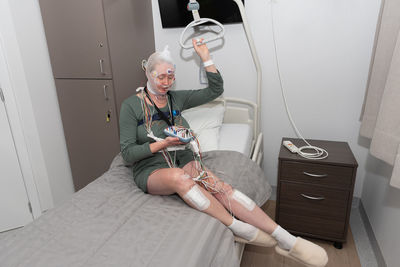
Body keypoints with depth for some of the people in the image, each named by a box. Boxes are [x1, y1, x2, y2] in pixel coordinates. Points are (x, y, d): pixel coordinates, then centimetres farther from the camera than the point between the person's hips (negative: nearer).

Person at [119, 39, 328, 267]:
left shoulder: (176, 98, 8)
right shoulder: (131, 105, -4)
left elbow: (215, 90, 7)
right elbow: (128, 152, -8)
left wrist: (206, 57, 0)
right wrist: (163, 143, -19)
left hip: (183, 162, 3)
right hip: (151, 171, -3)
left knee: (219, 187, -25)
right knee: (178, 176, -40)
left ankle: (287, 241, -27)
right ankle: (238, 228, -28)